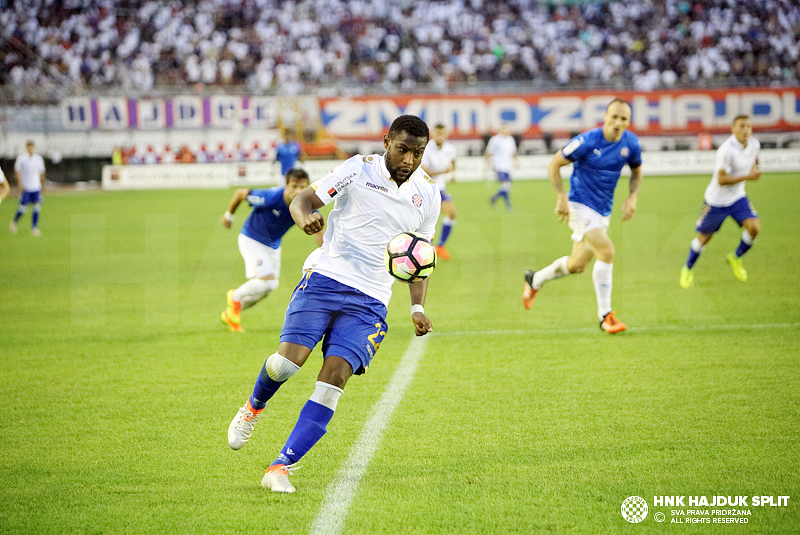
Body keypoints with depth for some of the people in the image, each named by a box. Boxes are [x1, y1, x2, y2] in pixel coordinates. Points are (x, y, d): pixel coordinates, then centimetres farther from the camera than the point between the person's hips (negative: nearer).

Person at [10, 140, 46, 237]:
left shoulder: (39, 158, 8)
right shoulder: (21, 158, -3)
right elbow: (17, 171, -3)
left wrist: (42, 186, 16)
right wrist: (20, 183, -13)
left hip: (36, 187, 3)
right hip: (25, 188, -3)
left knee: (37, 207, -7)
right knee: (23, 208, -2)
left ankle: (34, 228, -4)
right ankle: (14, 223, 22)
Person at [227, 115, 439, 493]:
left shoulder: (428, 194, 9)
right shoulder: (359, 169, -3)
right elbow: (303, 200, -3)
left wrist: (417, 308, 8)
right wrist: (305, 217, -27)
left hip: (370, 302, 2)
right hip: (325, 278, -2)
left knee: (334, 377, -15)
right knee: (289, 359, -18)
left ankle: (281, 467, -11)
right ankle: (253, 408, 18)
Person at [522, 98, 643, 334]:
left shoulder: (631, 143, -4)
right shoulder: (587, 141, -19)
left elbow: (636, 172, 15)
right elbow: (554, 165, -9)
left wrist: (633, 197, -2)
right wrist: (562, 197, -17)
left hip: (603, 212, 7)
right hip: (580, 206, -7)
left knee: (576, 265, 15)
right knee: (606, 252, -24)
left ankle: (534, 280, 43)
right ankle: (605, 315, -13)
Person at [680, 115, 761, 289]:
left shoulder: (754, 144, -6)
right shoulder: (726, 150, -28)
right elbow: (722, 180, -27)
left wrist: (754, 168, 2)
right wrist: (748, 176, -29)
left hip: (738, 197, 5)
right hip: (716, 200, -5)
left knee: (754, 227, -15)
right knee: (704, 237, 7)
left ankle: (735, 258, 12)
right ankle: (687, 269, 32)